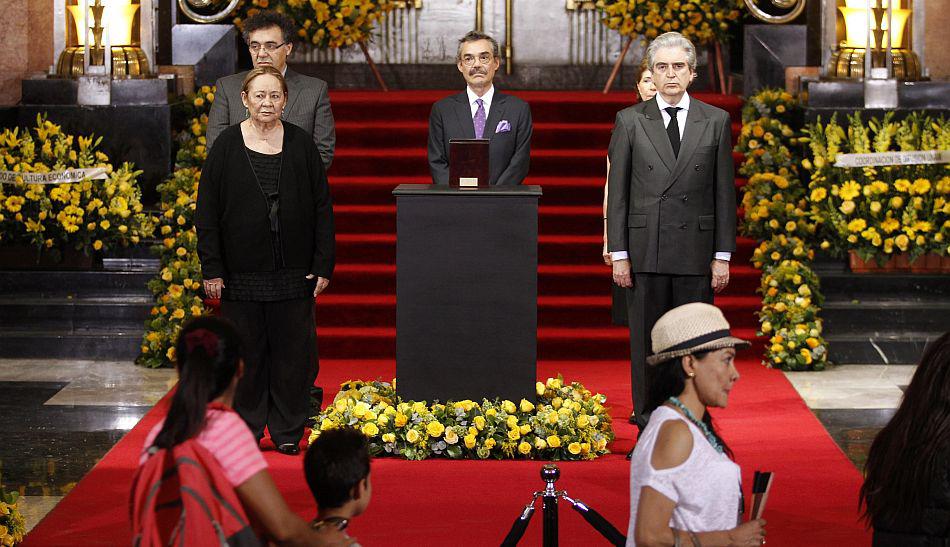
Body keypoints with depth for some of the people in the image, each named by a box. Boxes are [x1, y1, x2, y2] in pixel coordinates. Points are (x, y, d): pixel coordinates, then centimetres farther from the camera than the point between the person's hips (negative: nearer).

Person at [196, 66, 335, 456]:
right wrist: (212, 269, -5)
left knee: (292, 351, 4)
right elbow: (207, 211, 0)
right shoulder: (227, 146, 0)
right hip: (242, 273, -1)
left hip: (292, 271, 1)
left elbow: (322, 208, 4)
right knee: (245, 352, 6)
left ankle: (288, 430, 14)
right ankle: (247, 427, 17)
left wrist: (322, 265, -2)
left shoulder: (301, 145, 2)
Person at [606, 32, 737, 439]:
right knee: (646, 344, 3)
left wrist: (723, 256, 1)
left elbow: (724, 192, 5)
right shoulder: (630, 121, 5)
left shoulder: (715, 122, 6)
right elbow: (617, 193, 4)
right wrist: (618, 254, -2)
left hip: (696, 252, 0)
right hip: (645, 251, 0)